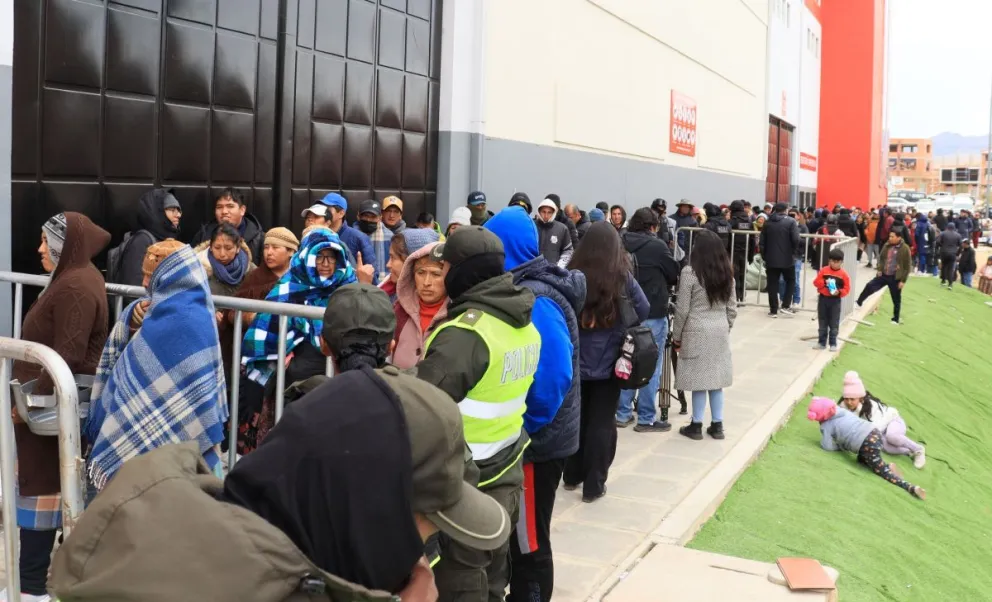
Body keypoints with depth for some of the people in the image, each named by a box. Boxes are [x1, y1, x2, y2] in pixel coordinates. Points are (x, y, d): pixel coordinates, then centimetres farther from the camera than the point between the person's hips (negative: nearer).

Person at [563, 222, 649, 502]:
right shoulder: (623, 278, -11)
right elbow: (644, 313, -2)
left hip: (575, 361, 2)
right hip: (608, 362, -2)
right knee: (602, 422, 8)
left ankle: (572, 475, 29)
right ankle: (594, 484, 11)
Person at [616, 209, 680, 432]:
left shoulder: (621, 245, 2)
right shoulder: (657, 245, -10)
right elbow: (674, 275, 1)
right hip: (653, 314, -5)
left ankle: (623, 413, 18)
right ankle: (646, 419, 5)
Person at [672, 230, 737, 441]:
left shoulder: (690, 272, -9)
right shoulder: (727, 273, 7)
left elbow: (682, 309, -9)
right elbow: (732, 308, 10)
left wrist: (676, 336, 1)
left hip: (697, 332, -5)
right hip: (720, 331, 5)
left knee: (699, 378, 1)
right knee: (716, 378, 11)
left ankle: (696, 426, 9)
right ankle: (717, 425, 16)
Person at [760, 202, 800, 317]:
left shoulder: (768, 223, 7)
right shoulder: (791, 222, -5)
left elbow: (761, 242, 5)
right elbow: (796, 240, -16)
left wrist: (764, 256, 12)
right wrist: (794, 251, 1)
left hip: (771, 259, 3)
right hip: (787, 259, -3)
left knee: (772, 284, 6)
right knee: (790, 281, 14)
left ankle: (773, 310, 6)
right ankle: (786, 306, 4)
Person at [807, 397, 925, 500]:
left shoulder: (826, 426, 2)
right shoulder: (843, 410, 20)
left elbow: (827, 447, -1)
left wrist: (840, 447, 16)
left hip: (867, 444, -8)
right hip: (874, 433, 8)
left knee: (880, 470, 4)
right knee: (861, 460, 30)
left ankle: (910, 487, -13)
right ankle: (888, 467, 8)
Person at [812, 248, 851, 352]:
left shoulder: (844, 274, -4)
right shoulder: (823, 271, -1)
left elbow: (847, 289, -3)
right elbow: (816, 282, -2)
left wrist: (839, 292, -20)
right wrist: (824, 282, -20)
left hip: (835, 301, -2)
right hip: (823, 299, 2)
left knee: (834, 324, 1)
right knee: (822, 323, 10)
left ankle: (833, 344, 9)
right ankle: (822, 342, 18)